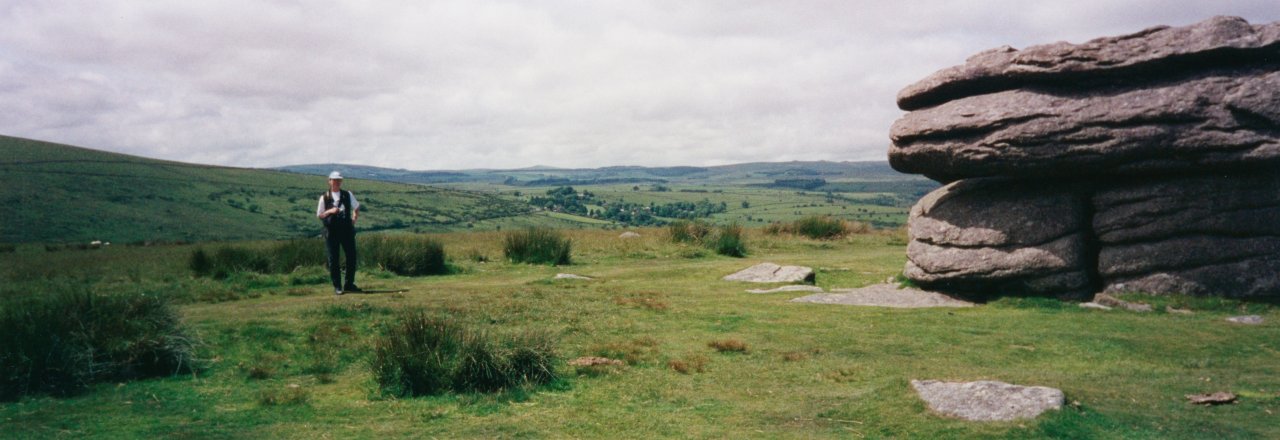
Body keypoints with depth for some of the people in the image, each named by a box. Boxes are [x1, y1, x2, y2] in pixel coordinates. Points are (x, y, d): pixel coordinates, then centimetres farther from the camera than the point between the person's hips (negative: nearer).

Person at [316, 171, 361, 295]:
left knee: (352, 256, 2)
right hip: (331, 231, -2)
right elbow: (319, 215, 3)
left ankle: (349, 284, 15)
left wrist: (354, 219, 7)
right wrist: (330, 211, -14)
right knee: (333, 259, 0)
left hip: (346, 229, 2)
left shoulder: (347, 195, 7)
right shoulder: (324, 197, 1)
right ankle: (337, 286, 9)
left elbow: (356, 207, 20)